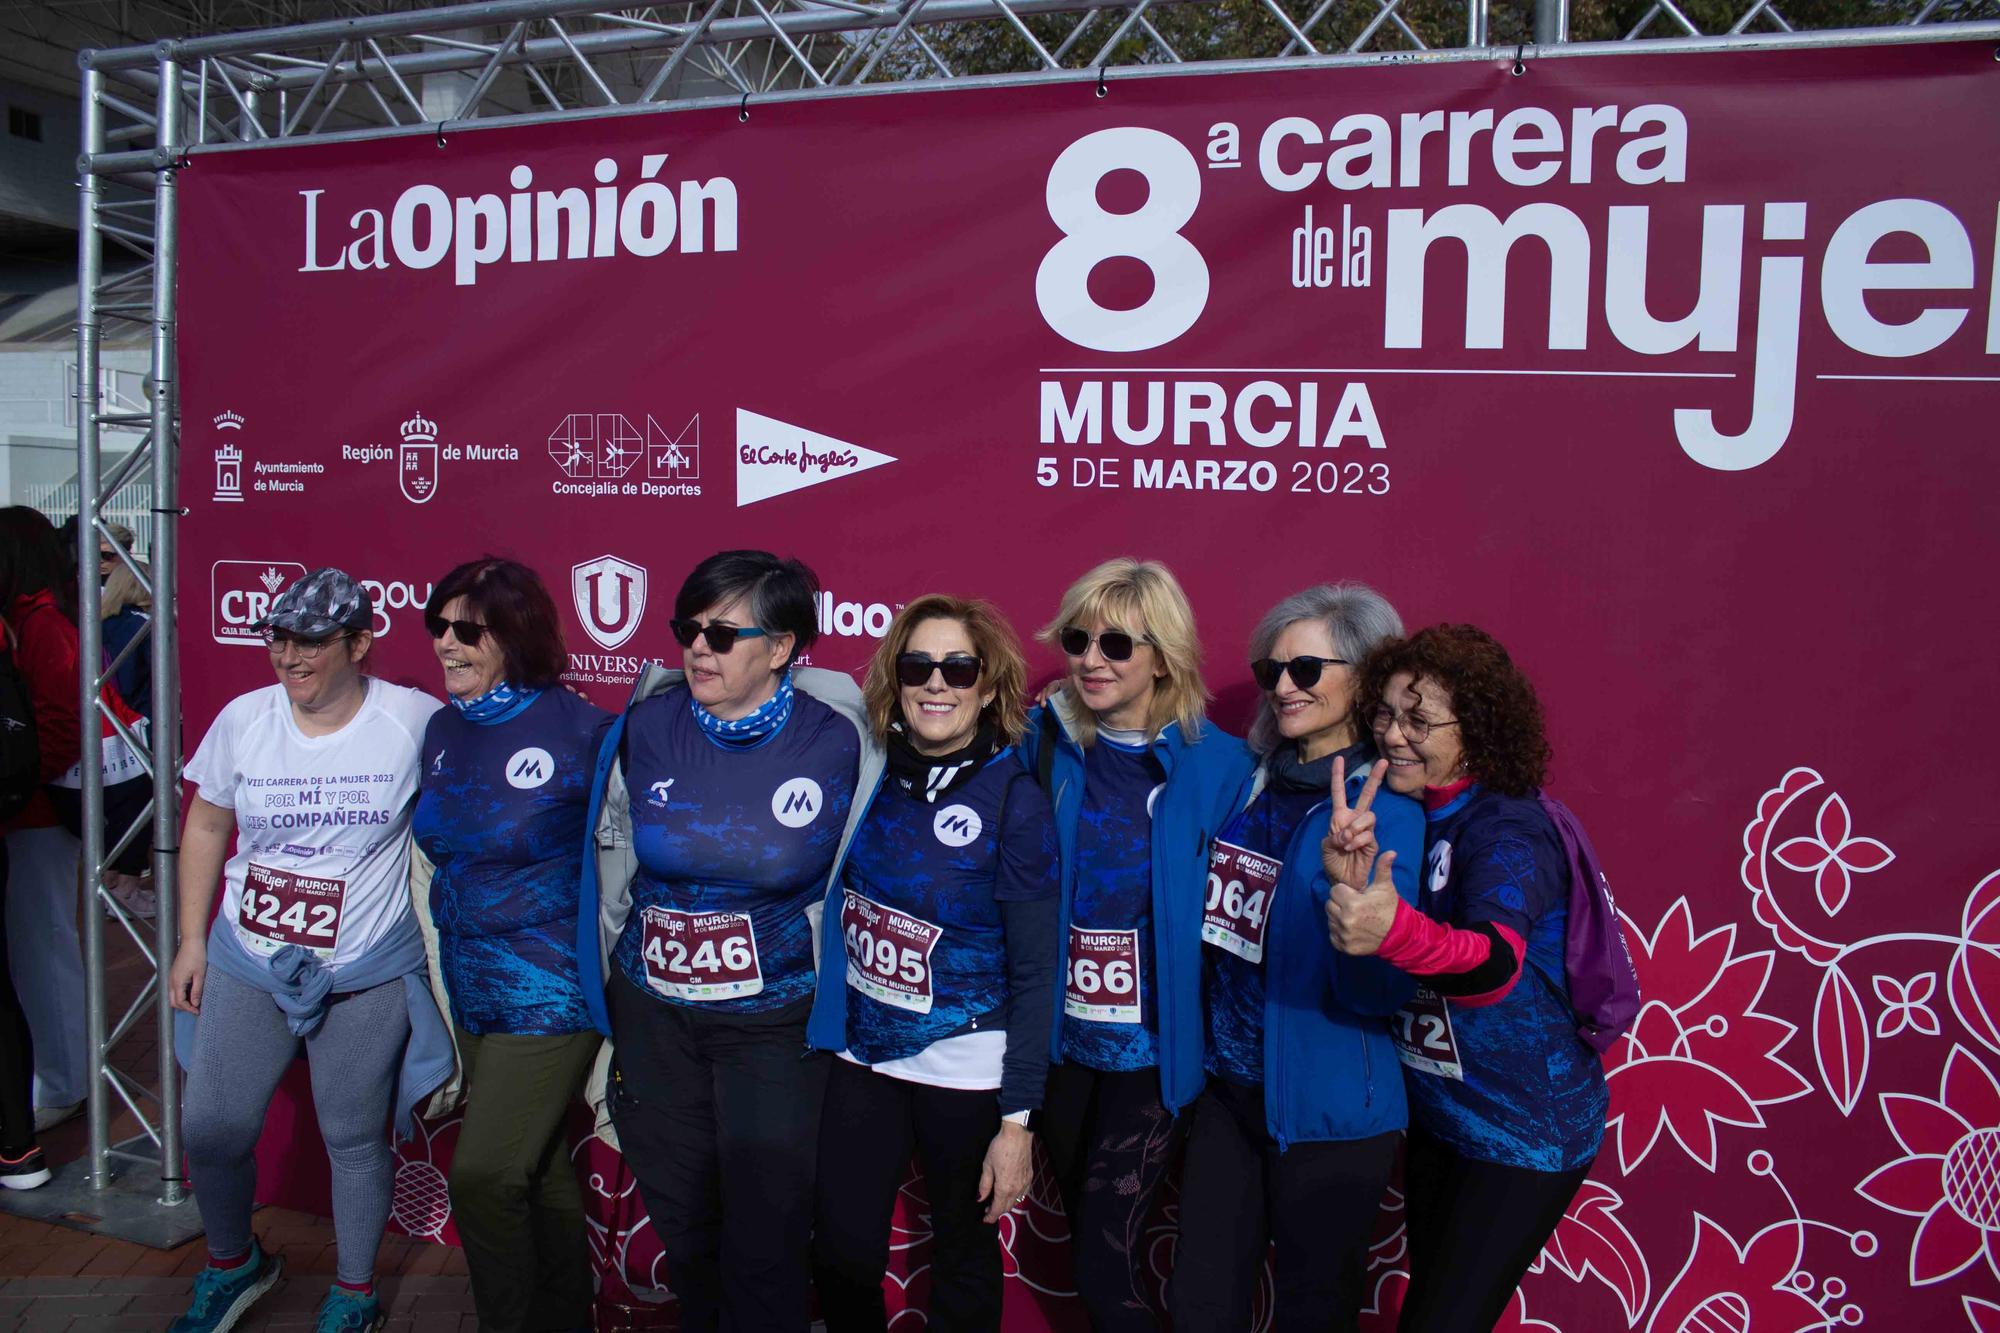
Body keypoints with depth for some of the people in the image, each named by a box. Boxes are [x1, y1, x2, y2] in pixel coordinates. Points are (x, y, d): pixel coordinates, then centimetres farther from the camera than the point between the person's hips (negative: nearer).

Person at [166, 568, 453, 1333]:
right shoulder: (243, 719, -2)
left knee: (354, 1140, 9)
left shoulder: (414, 720, -12)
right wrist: (192, 940, 9)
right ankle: (233, 1263, 40)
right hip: (247, 963, 4)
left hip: (367, 978, -3)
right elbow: (206, 824, 10)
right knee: (210, 1129, 9)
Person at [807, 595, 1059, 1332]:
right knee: (841, 1252, 11)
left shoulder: (1015, 801, -14)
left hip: (964, 1069, -3)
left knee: (963, 1252, 16)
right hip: (860, 1051, 3)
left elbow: (1034, 974, -12)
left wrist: (1018, 1119, -12)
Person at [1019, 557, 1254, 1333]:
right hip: (1058, 1035, 3)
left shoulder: (1217, 765, -11)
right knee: (1084, 1236, 19)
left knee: (1106, 1264, -1)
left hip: (1149, 1045, -3)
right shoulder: (1045, 747, -3)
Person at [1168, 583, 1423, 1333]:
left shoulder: (1385, 811, -16)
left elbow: (1382, 995, -23)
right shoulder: (1251, 781, 2)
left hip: (1327, 1111, -5)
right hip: (1230, 1089, 5)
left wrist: (1348, 883, -37)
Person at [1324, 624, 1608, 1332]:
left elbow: (1493, 963, -44)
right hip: (1436, 1113, 8)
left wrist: (1395, 931, -62)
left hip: (1525, 1132, -7)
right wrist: (1346, 880, -9)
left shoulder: (1507, 830, -24)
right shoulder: (1404, 816, -2)